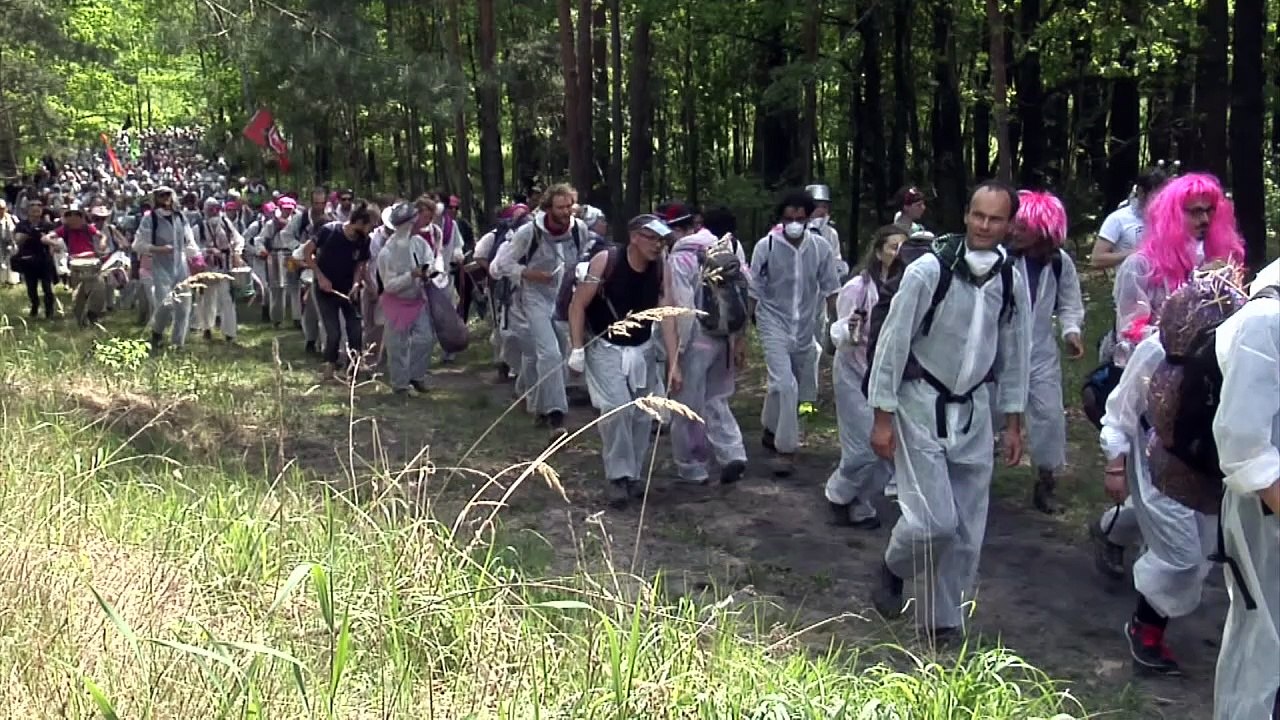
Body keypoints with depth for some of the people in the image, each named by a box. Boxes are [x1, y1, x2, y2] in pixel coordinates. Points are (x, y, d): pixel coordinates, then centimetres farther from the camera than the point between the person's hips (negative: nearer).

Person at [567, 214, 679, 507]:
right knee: (616, 409, -18)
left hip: (642, 350, 4)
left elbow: (667, 316, -10)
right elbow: (577, 305, -14)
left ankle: (635, 475, 25)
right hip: (605, 348, -4)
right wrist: (577, 349, -18)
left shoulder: (662, 269, -10)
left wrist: (674, 363, -15)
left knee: (641, 414, 8)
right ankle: (618, 477, -5)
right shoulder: (605, 261, -20)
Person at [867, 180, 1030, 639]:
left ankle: (945, 625, 24)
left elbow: (1014, 353, 10)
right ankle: (893, 569, 20)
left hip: (973, 410, 5)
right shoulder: (928, 270, -16)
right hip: (921, 406, -5)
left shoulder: (1012, 281, -1)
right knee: (934, 519, -13)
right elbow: (893, 342, -12)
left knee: (968, 530, 8)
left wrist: (1013, 422, 12)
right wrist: (882, 417, -11)